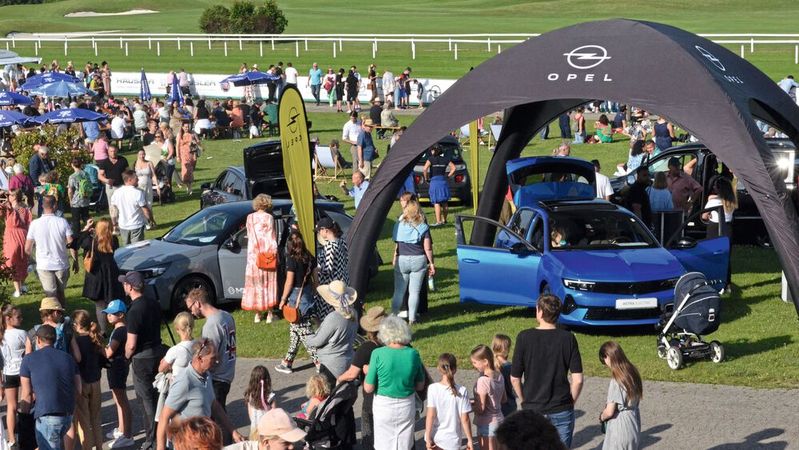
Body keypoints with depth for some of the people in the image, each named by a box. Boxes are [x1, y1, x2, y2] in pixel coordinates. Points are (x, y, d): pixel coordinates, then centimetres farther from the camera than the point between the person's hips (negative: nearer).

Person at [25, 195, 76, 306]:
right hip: (61, 264, 1)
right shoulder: (62, 222, -10)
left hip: (44, 266, -1)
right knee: (60, 293, 19)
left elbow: (27, 249, -3)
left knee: (51, 296, 3)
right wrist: (75, 261, 5)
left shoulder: (34, 224, -8)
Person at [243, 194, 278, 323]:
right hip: (267, 254, -3)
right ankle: (269, 314, 3)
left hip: (253, 255, 3)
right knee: (269, 284, 3)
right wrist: (275, 253, 0)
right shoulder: (269, 217, -8)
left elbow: (249, 236, 12)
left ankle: (257, 314, 11)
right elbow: (272, 238, -6)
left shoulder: (250, 218, 3)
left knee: (255, 283, 8)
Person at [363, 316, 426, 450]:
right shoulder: (413, 354, -8)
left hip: (384, 406, -2)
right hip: (407, 405, 2)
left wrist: (367, 372, 5)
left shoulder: (378, 354, -16)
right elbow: (420, 386, 3)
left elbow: (368, 388, -12)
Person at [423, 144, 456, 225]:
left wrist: (426, 178, -4)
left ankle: (438, 221, -13)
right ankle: (444, 219, 24)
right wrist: (448, 176, 13)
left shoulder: (431, 159, -6)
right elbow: (453, 168, 7)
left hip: (434, 181, -5)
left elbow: (425, 169, -18)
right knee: (445, 202, 15)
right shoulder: (445, 158, 6)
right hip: (444, 181, 5)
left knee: (436, 202, -6)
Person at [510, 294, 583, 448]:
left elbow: (515, 379, -4)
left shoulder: (524, 338, -8)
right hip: (562, 411, 0)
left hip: (532, 411, 0)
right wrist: (570, 402, 6)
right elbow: (577, 380, -9)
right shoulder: (568, 338, -7)